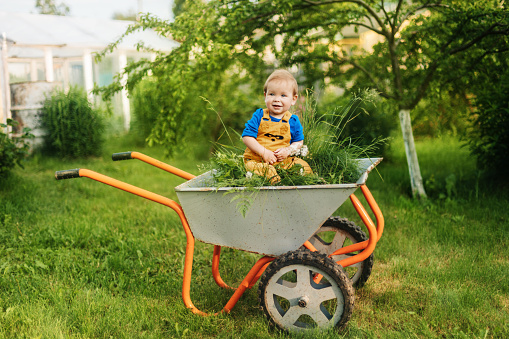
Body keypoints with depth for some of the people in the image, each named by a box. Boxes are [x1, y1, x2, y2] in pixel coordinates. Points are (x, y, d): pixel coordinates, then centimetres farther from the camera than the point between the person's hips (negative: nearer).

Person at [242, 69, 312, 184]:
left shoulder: (293, 121, 4)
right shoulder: (259, 116, -1)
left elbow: (299, 141, 14)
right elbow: (247, 137, -5)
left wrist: (288, 150, -8)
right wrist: (264, 152, -16)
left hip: (282, 160, 3)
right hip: (256, 159, -3)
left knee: (305, 167, -13)